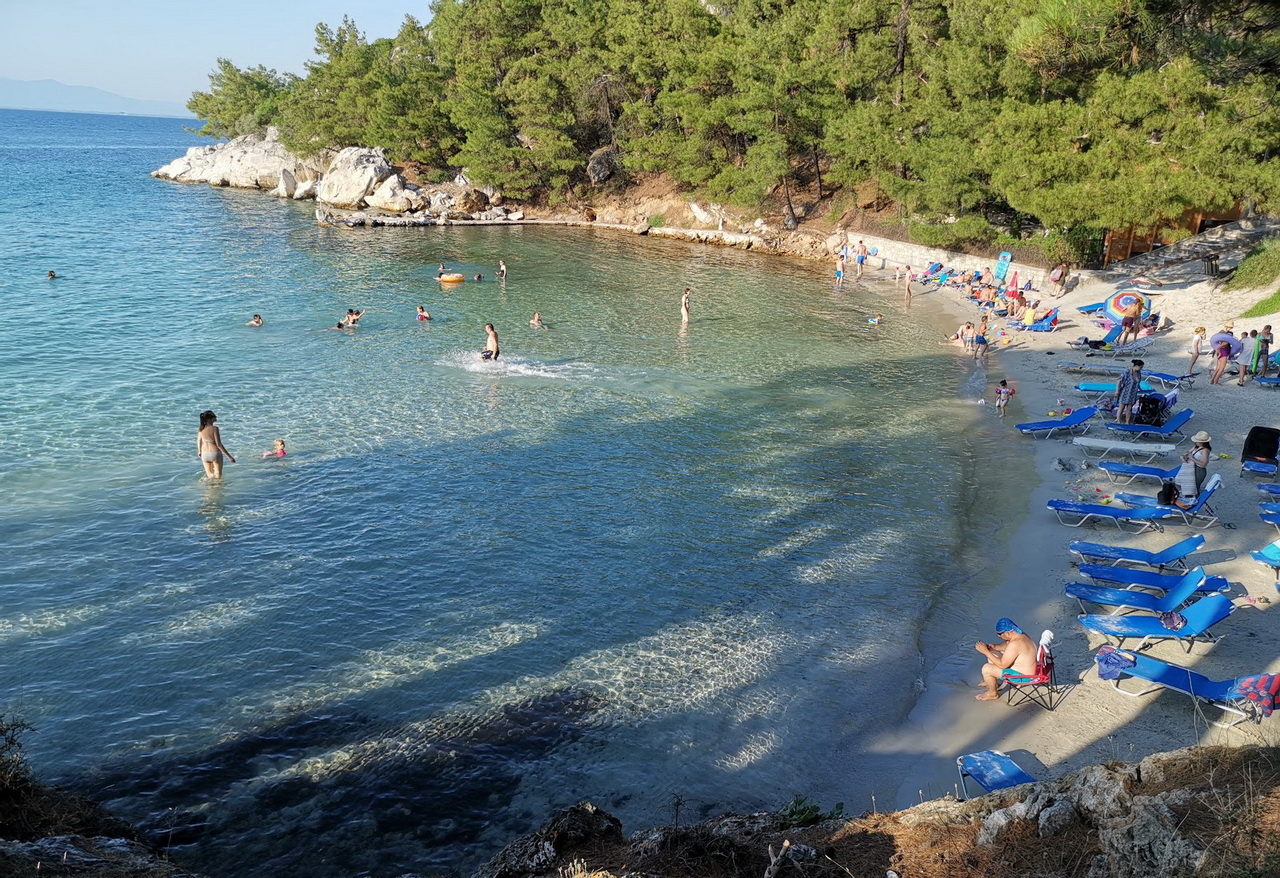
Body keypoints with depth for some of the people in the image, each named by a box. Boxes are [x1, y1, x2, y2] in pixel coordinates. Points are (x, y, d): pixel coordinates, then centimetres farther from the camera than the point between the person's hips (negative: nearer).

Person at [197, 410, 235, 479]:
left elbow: (199, 441, 11)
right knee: (218, 476, 10)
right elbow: (219, 444, -22)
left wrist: (199, 451, 30)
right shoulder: (214, 428, -21)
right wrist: (229, 456, -18)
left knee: (209, 475, 20)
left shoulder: (202, 428, -3)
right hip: (215, 454, -5)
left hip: (204, 454, 5)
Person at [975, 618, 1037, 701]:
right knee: (992, 654, 18)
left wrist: (986, 651, -23)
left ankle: (993, 693, 11)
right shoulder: (1020, 635, -4)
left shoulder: (1015, 644, -33)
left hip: (1022, 677, -10)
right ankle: (993, 683, 35)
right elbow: (1006, 645, 15)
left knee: (986, 669, -15)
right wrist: (994, 647, -4)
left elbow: (1002, 665, -27)